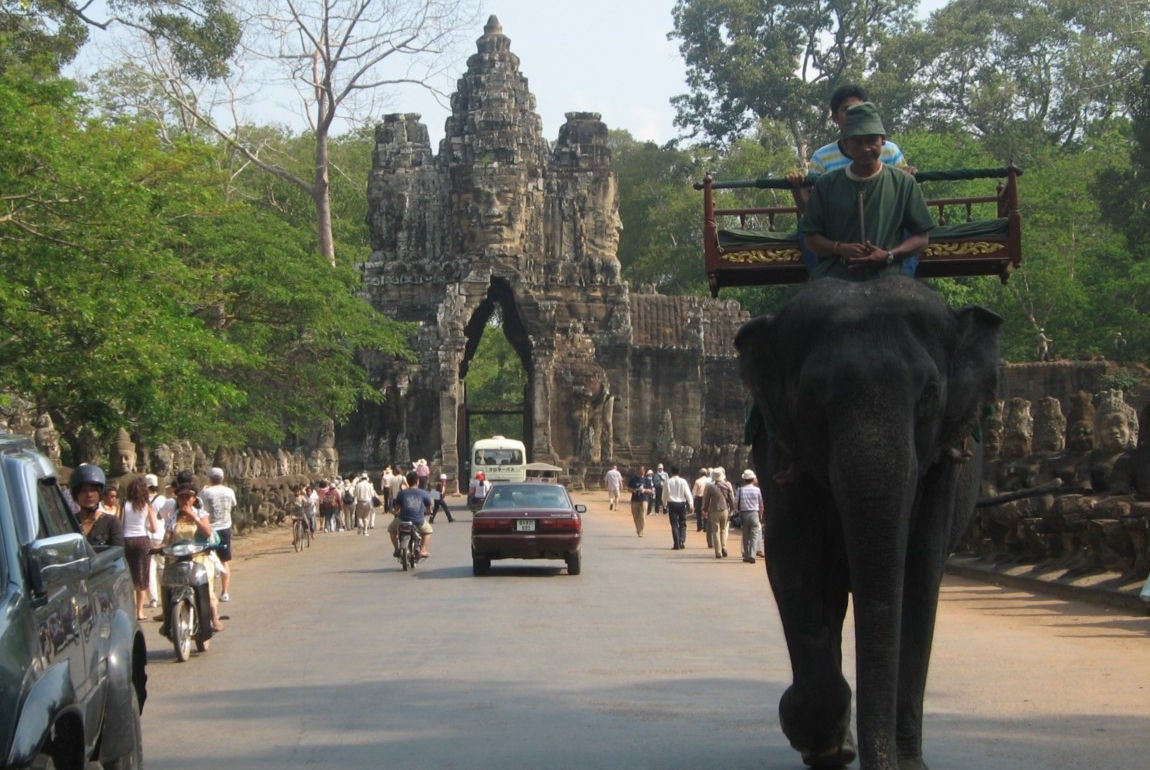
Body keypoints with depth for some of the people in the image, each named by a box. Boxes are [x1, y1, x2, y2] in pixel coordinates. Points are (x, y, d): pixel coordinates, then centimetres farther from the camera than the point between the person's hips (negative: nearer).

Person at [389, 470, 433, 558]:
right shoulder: (424, 493, 5)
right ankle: (423, 550, 14)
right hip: (419, 523, 0)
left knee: (391, 528, 31)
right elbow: (429, 511, 12)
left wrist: (397, 513, 30)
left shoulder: (401, 493, 4)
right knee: (428, 530, 32)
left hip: (402, 521, 0)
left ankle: (397, 550, 20)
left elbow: (396, 509, 6)